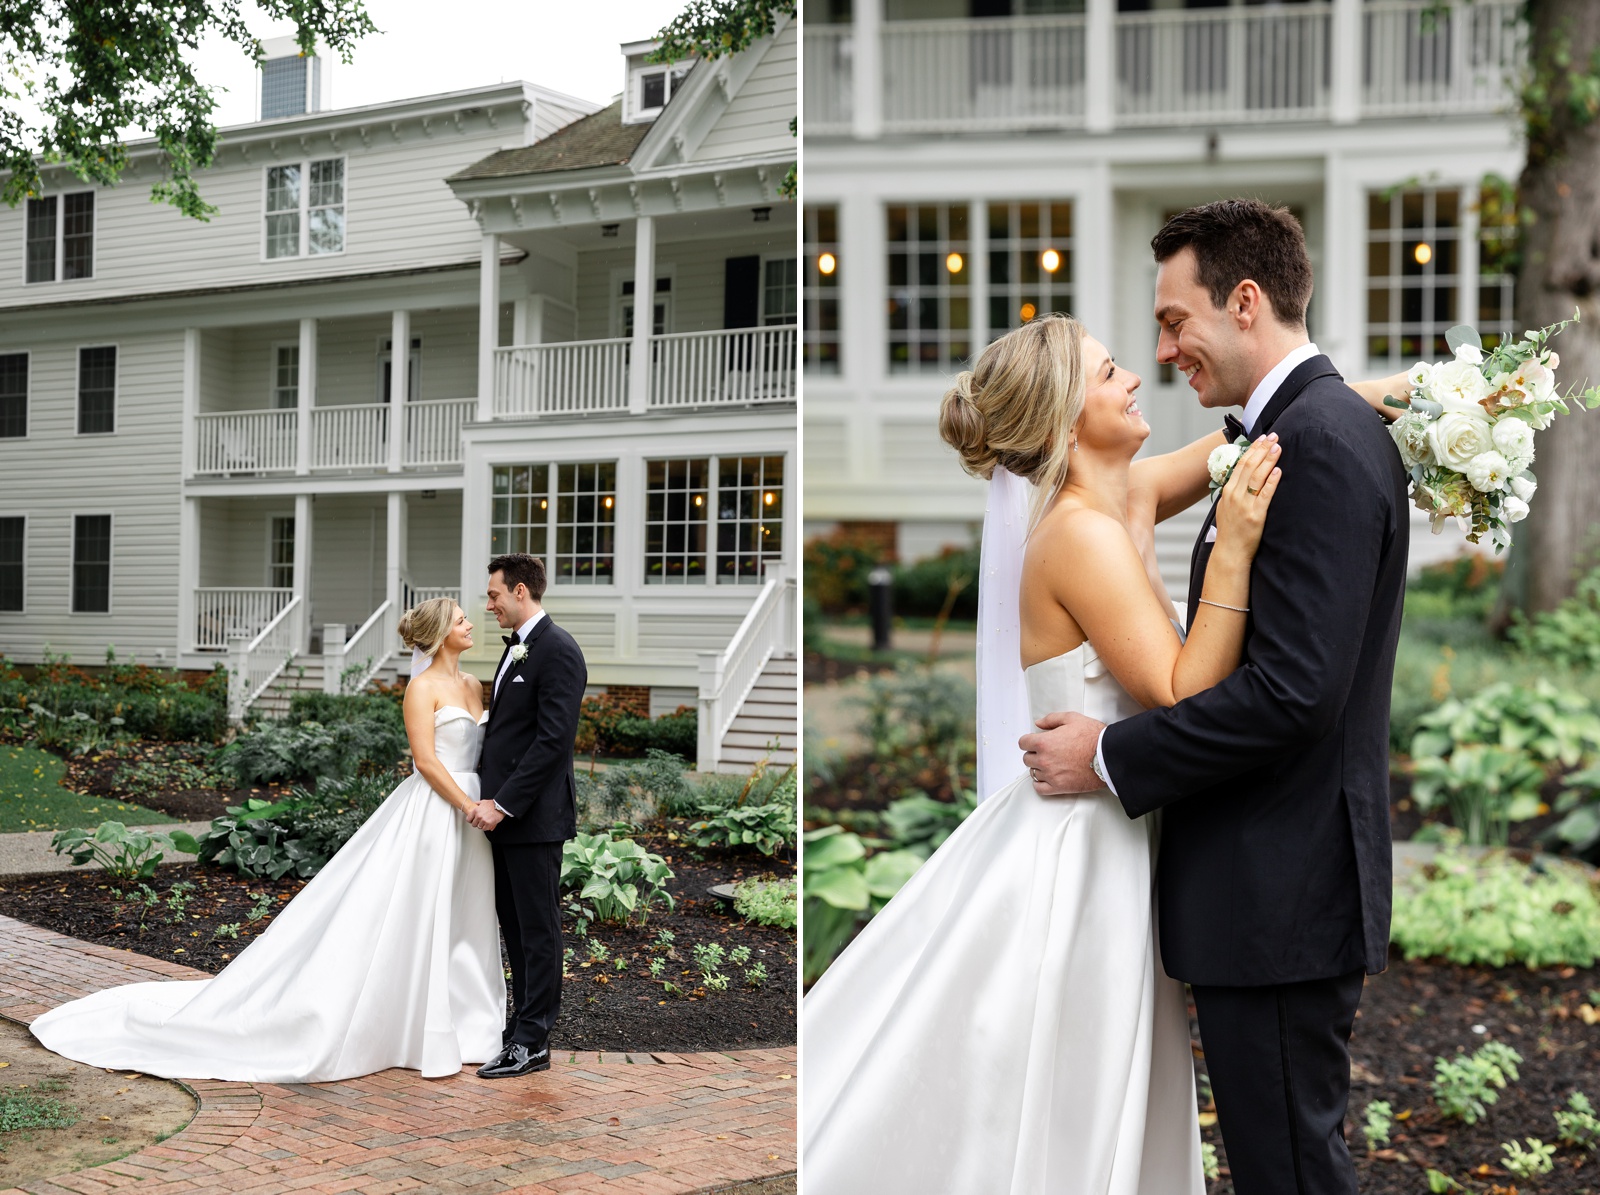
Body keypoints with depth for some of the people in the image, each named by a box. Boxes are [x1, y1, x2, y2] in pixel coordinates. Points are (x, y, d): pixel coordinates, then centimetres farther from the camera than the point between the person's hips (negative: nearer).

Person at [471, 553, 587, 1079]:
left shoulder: (557, 650, -15)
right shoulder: (516, 648, 16)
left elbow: (553, 739, -20)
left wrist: (503, 804, -19)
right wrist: (489, 798, 9)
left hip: (533, 815, -9)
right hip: (505, 813, 9)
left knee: (537, 928, -1)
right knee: (514, 924, 14)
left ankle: (531, 1044, 5)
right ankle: (524, 1022, 24)